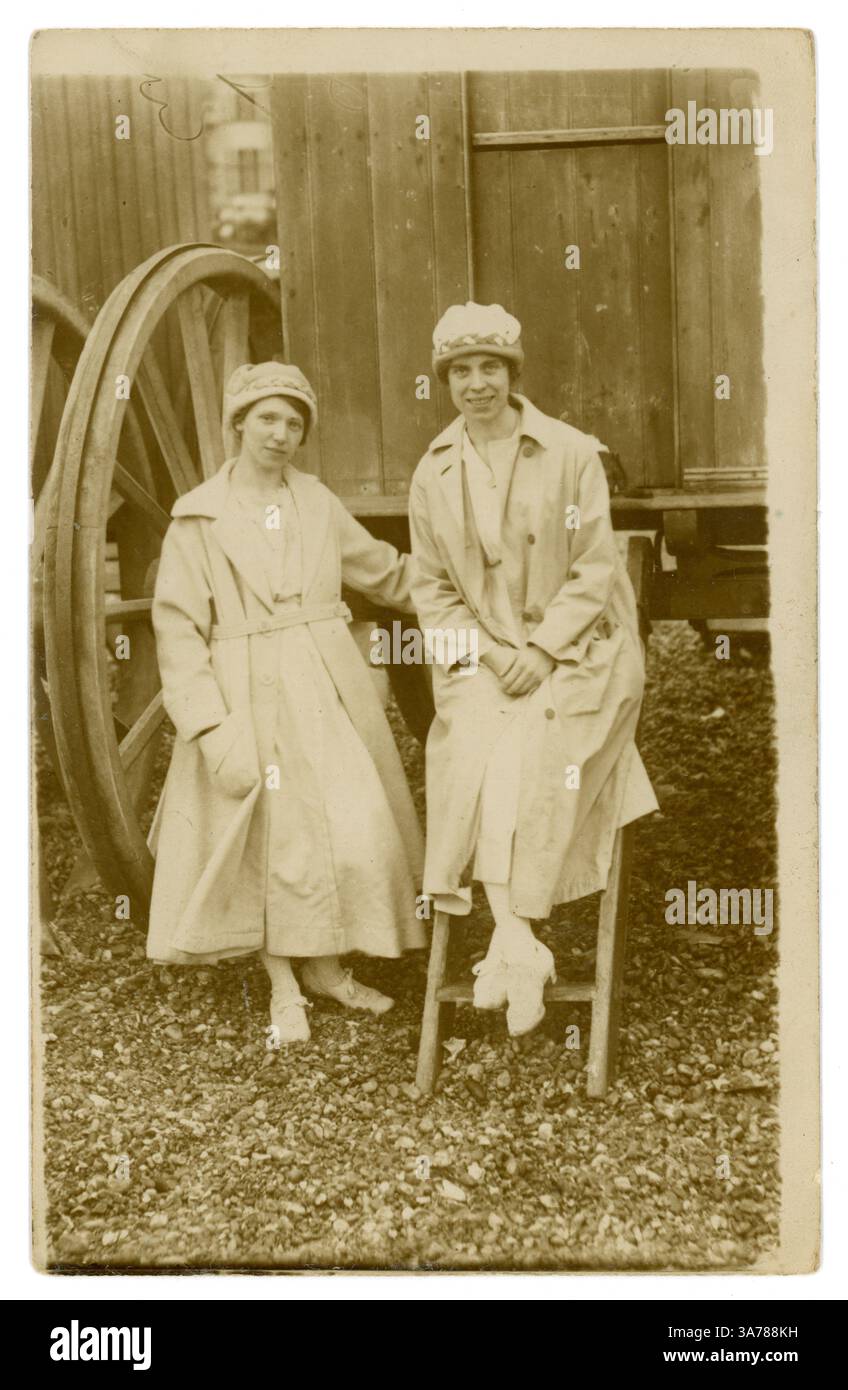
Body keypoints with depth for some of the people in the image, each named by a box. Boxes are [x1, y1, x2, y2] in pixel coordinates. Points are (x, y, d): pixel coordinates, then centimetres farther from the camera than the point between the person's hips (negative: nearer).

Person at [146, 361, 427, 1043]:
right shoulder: (199, 517, -3)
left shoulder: (317, 502, 8)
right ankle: (284, 987, 21)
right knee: (269, 840, 2)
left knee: (351, 827, 1)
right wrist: (211, 726, -14)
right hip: (247, 695, -3)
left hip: (328, 688, 3)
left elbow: (384, 572, 21)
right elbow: (178, 629, -6)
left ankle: (325, 966, 23)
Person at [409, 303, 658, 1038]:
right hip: (481, 658, 2)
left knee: (537, 766, -26)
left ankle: (510, 942, -13)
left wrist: (540, 650, -15)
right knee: (473, 764, -25)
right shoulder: (433, 474, 7)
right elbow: (431, 588, 9)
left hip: (575, 653, -2)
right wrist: (487, 652, -7)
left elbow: (596, 570, -5)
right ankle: (521, 949, -22)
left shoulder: (571, 454, -3)